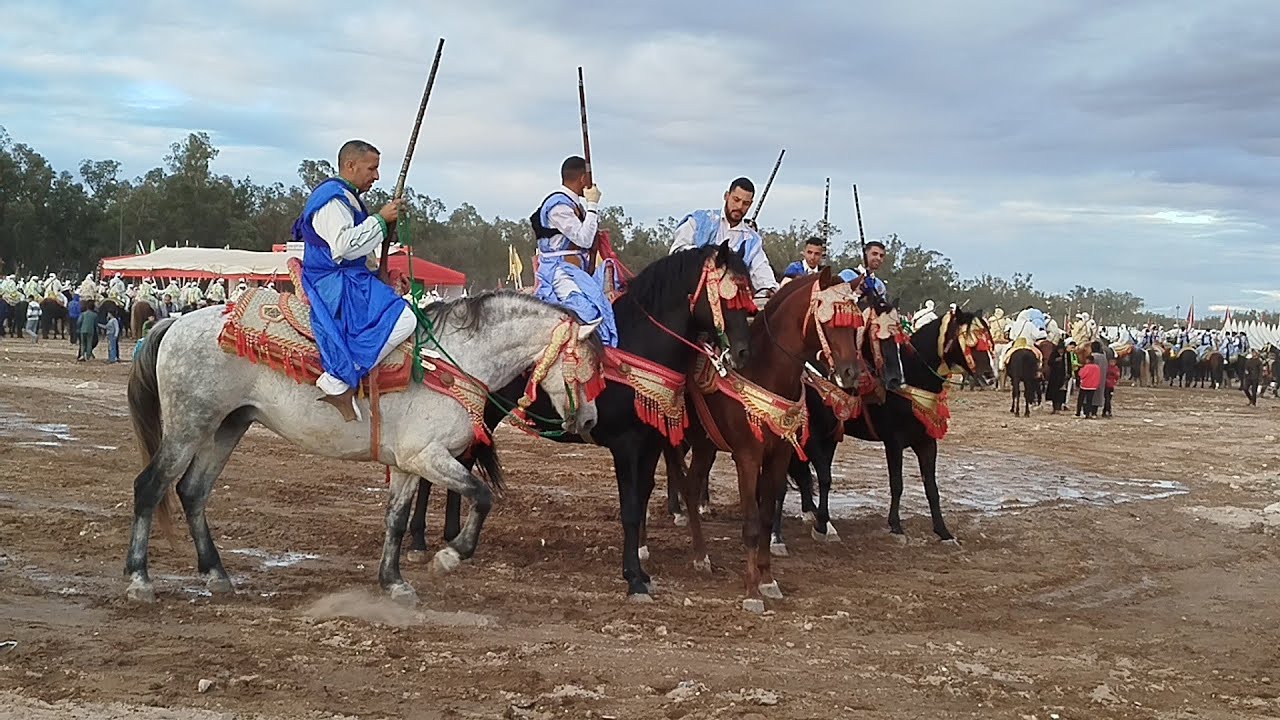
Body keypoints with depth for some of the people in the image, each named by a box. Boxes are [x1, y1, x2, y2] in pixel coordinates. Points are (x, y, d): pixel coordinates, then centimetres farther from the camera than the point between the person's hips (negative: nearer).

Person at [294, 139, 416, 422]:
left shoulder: (348, 199, 24)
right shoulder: (332, 198, -10)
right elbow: (343, 245, -25)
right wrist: (380, 220, -17)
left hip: (351, 279, 11)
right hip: (335, 283, -11)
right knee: (402, 319, -26)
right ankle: (338, 383, -26)